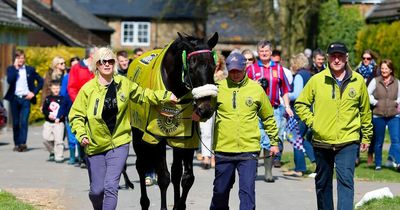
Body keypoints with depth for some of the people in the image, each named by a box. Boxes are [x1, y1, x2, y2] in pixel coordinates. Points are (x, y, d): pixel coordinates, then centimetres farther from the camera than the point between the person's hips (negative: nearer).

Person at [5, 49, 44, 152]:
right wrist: (15, 68, -10)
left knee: (24, 121, -13)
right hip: (14, 98, 1)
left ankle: (23, 143, -18)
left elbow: (40, 81, 11)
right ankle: (17, 144, 13)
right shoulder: (11, 69, 5)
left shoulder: (30, 69, 7)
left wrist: (34, 92, 1)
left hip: (26, 98, -1)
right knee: (16, 122, 5)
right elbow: (9, 80, -13)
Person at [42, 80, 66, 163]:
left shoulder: (62, 98, -1)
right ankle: (53, 152, 22)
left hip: (59, 122, -4)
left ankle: (59, 157, -3)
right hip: (48, 122, 4)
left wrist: (59, 117, -20)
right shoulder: (48, 98, 10)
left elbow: (64, 110, -6)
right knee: (46, 138, -1)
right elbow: (44, 109, 9)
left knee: (58, 140, -9)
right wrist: (48, 114, -10)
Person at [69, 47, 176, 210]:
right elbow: (76, 116, -6)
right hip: (95, 145, 0)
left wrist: (166, 96, 4)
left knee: (111, 187, -12)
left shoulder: (124, 83, -1)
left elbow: (142, 95, 15)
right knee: (96, 190, 7)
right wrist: (81, 135, -21)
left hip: (119, 143, 0)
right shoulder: (88, 89, -9)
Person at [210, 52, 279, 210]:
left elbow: (268, 117, 13)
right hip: (223, 149, 1)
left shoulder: (256, 89, 4)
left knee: (247, 190, -8)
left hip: (249, 149, -1)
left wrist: (274, 142, 13)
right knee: (220, 190, 13)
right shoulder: (218, 87, 1)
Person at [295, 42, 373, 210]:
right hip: (322, 141, 2)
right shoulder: (316, 80, -1)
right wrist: (311, 121, -3)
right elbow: (300, 104, 9)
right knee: (323, 183, 14)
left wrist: (366, 137, 13)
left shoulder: (358, 81, 1)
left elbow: (365, 111, 11)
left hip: (348, 141, -2)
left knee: (345, 180, -14)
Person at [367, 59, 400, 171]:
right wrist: (375, 102, -9)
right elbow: (367, 94, 2)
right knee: (378, 142, 8)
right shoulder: (375, 81, 2)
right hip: (378, 115, 0)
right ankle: (378, 164, 18)